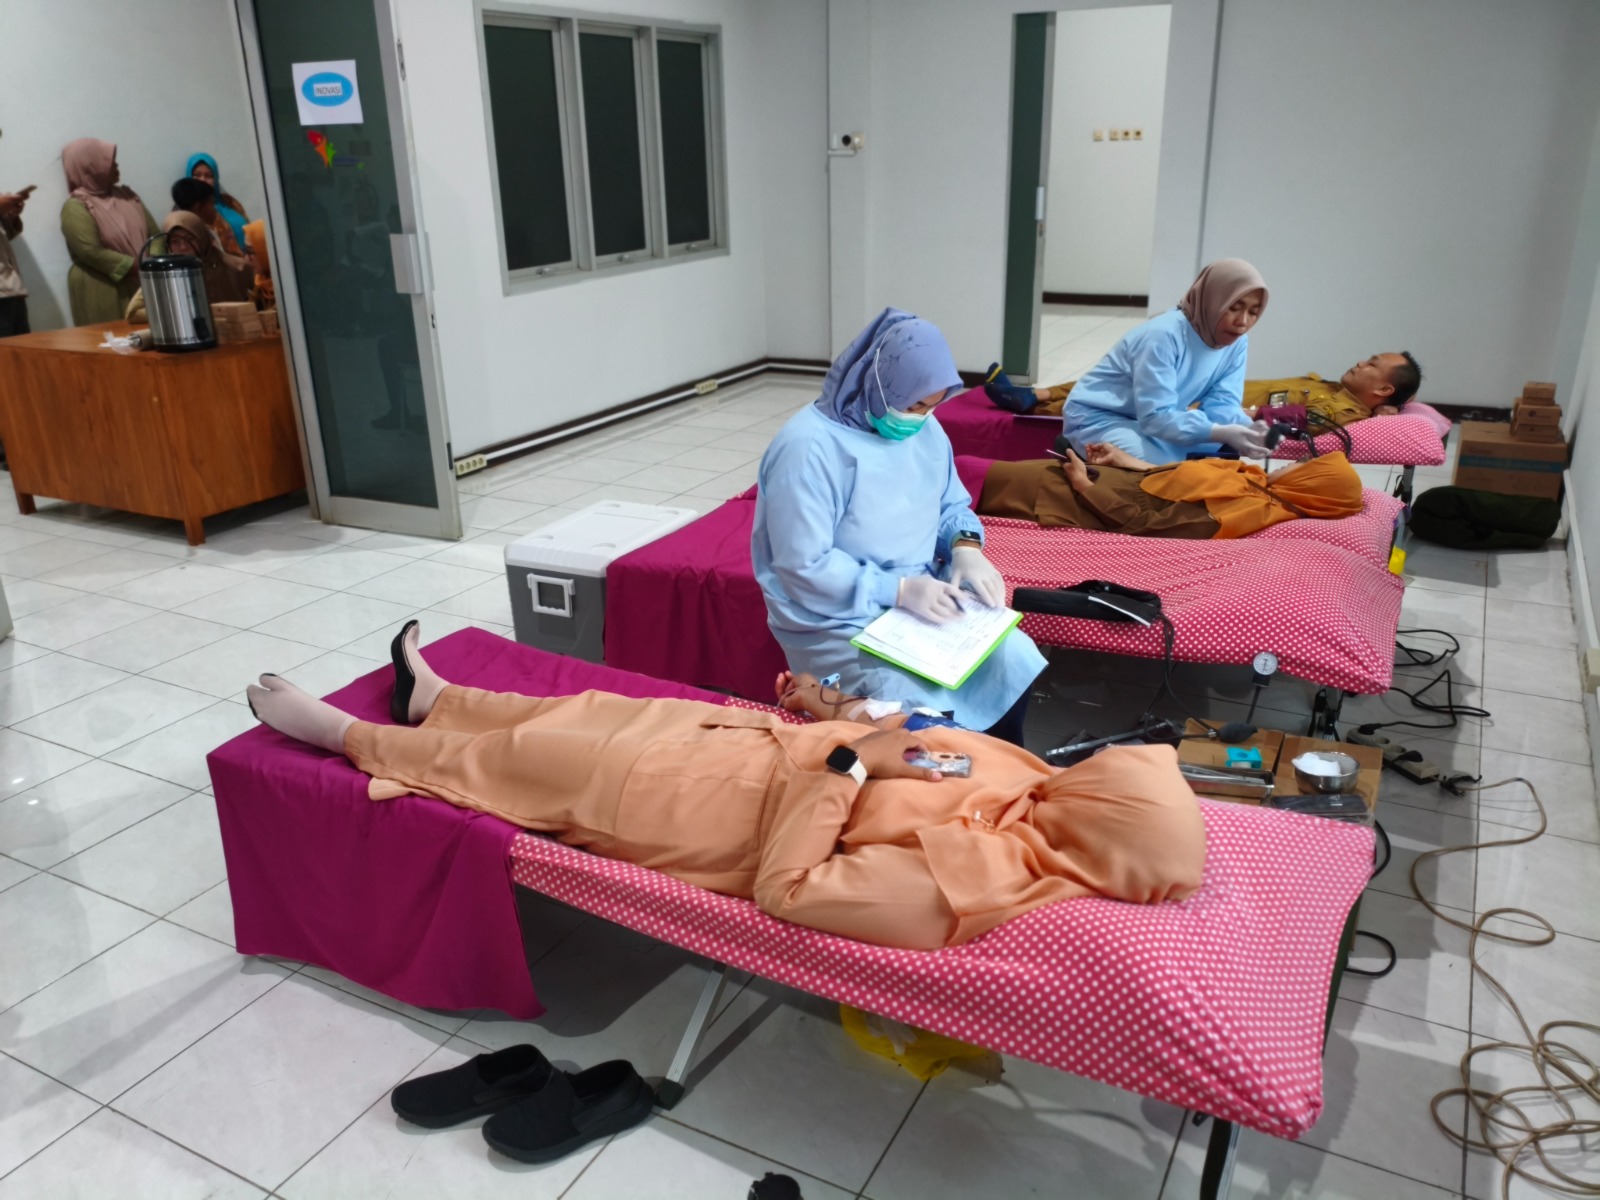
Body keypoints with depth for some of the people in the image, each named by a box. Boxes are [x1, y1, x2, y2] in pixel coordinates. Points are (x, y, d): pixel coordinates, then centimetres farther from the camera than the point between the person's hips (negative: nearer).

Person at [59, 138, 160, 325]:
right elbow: (92, 253, -19)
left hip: (140, 285, 6)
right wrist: (137, 267, -21)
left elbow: (154, 233, 8)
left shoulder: (125, 194, 13)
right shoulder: (76, 207, -9)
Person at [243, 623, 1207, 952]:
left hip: (747, 817, -7)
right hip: (778, 744, 7)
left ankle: (345, 734, 32)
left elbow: (785, 887, -32)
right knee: (594, 713, 20)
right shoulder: (1031, 788, -12)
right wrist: (859, 732, -6)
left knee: (525, 761, 7)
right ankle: (435, 697, 48)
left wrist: (848, 765, -29)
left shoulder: (962, 885, -35)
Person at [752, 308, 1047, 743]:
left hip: (923, 599, 7)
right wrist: (898, 589, -25)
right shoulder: (809, 447, -19)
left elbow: (953, 505, 15)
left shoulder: (924, 429, 5)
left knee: (1015, 661, -13)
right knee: (931, 716, -28)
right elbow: (804, 567, -21)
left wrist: (966, 547, -8)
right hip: (838, 623, -7)